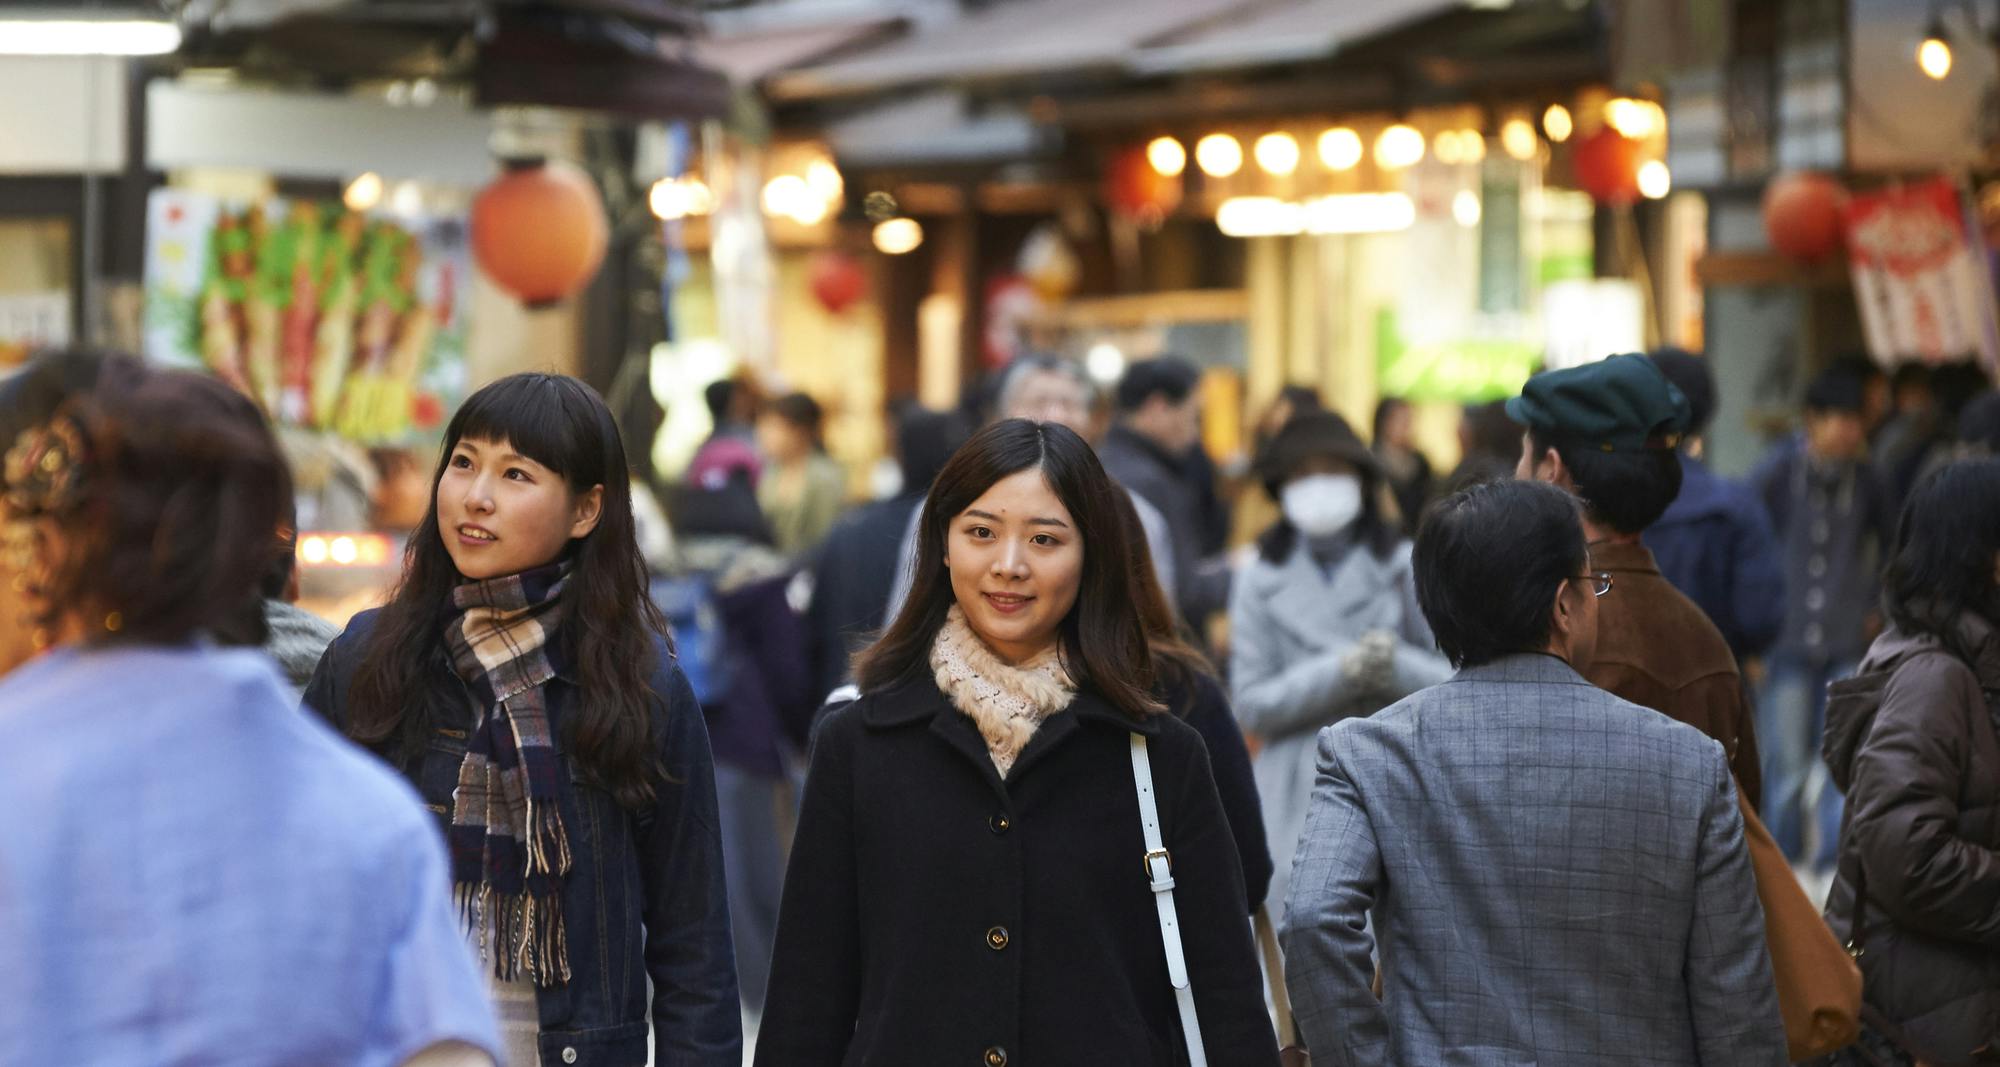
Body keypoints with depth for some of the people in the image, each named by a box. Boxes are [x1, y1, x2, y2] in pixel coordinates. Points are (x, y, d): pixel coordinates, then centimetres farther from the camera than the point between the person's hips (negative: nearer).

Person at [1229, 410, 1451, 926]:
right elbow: (1251, 704, 0)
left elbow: (1455, 681, 3)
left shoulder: (1405, 567, 7)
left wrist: (1397, 666, -17)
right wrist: (1341, 672, -12)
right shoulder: (1261, 580, 9)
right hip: (1300, 800, 1)